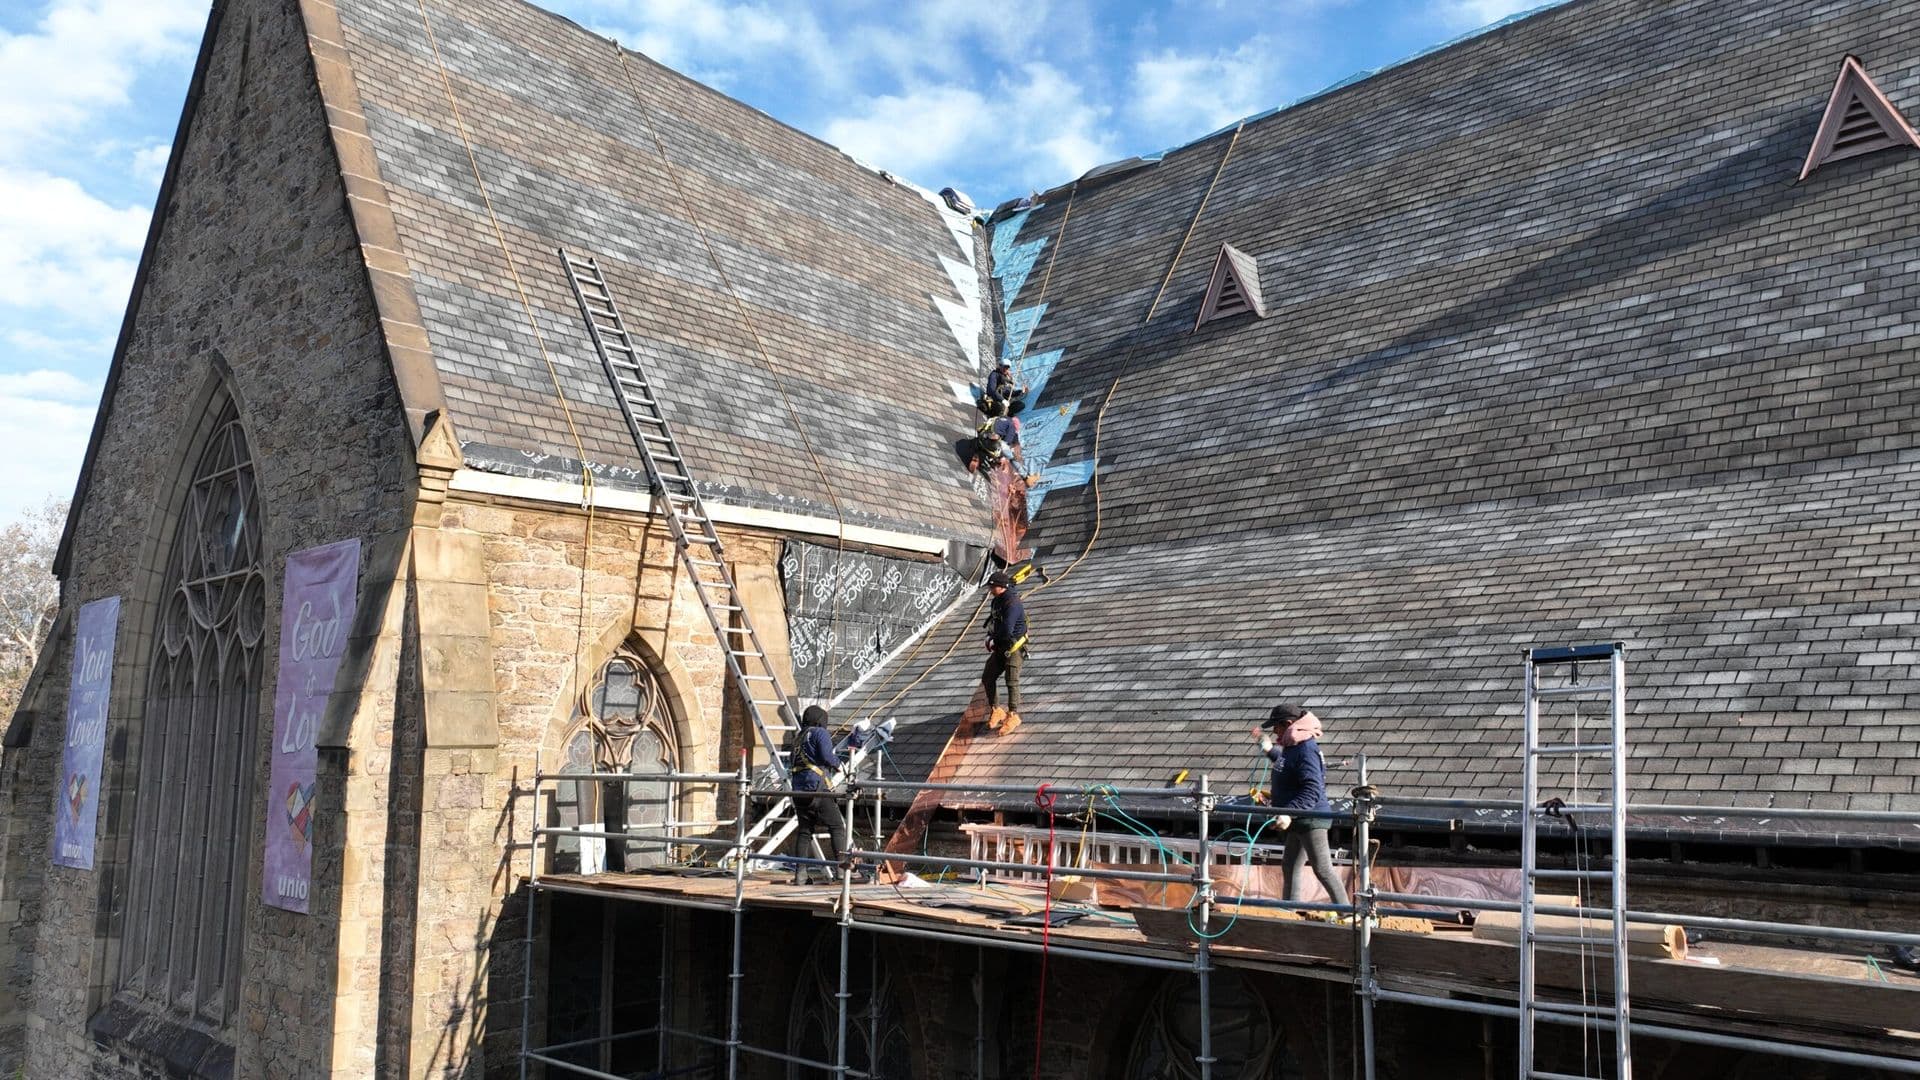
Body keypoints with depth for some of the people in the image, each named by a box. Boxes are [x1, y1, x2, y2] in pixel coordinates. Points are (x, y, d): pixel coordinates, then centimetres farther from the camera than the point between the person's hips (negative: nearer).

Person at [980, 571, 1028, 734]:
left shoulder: (1013, 604, -22)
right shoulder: (997, 601, 8)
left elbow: (1006, 630, -30)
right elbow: (993, 621, 20)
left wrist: (993, 639, -11)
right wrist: (990, 638, 1)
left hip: (1013, 648, -9)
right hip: (1000, 647, 9)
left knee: (1012, 682, -6)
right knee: (987, 678, 8)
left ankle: (1013, 716, 4)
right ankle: (996, 711, 20)